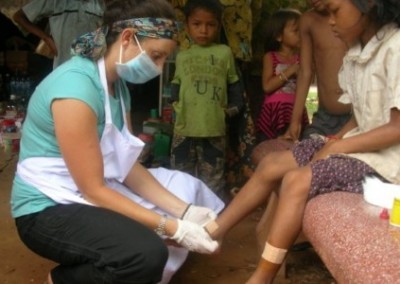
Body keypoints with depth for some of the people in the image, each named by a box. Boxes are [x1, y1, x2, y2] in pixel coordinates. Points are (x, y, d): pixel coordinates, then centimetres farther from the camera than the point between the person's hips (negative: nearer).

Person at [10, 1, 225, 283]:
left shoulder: (118, 83, 5)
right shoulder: (76, 87, -25)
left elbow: (129, 166, 0)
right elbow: (93, 190, -24)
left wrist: (183, 211, -9)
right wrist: (172, 226, -23)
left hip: (89, 194, 10)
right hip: (49, 209, -9)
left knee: (183, 187, 9)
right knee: (148, 254, -31)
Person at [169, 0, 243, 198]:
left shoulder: (225, 53, 4)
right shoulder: (182, 56, 7)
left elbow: (234, 84, 10)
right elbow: (176, 84, 15)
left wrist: (233, 107, 0)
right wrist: (176, 102, 0)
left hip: (214, 129, -1)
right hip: (184, 128, 1)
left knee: (213, 182, 9)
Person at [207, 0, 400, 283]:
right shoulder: (357, 53, 10)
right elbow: (361, 118, 12)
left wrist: (337, 147, -17)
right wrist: (334, 141, -5)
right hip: (359, 144, 9)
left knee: (296, 180, -23)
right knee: (272, 164, 0)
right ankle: (212, 233, 8)